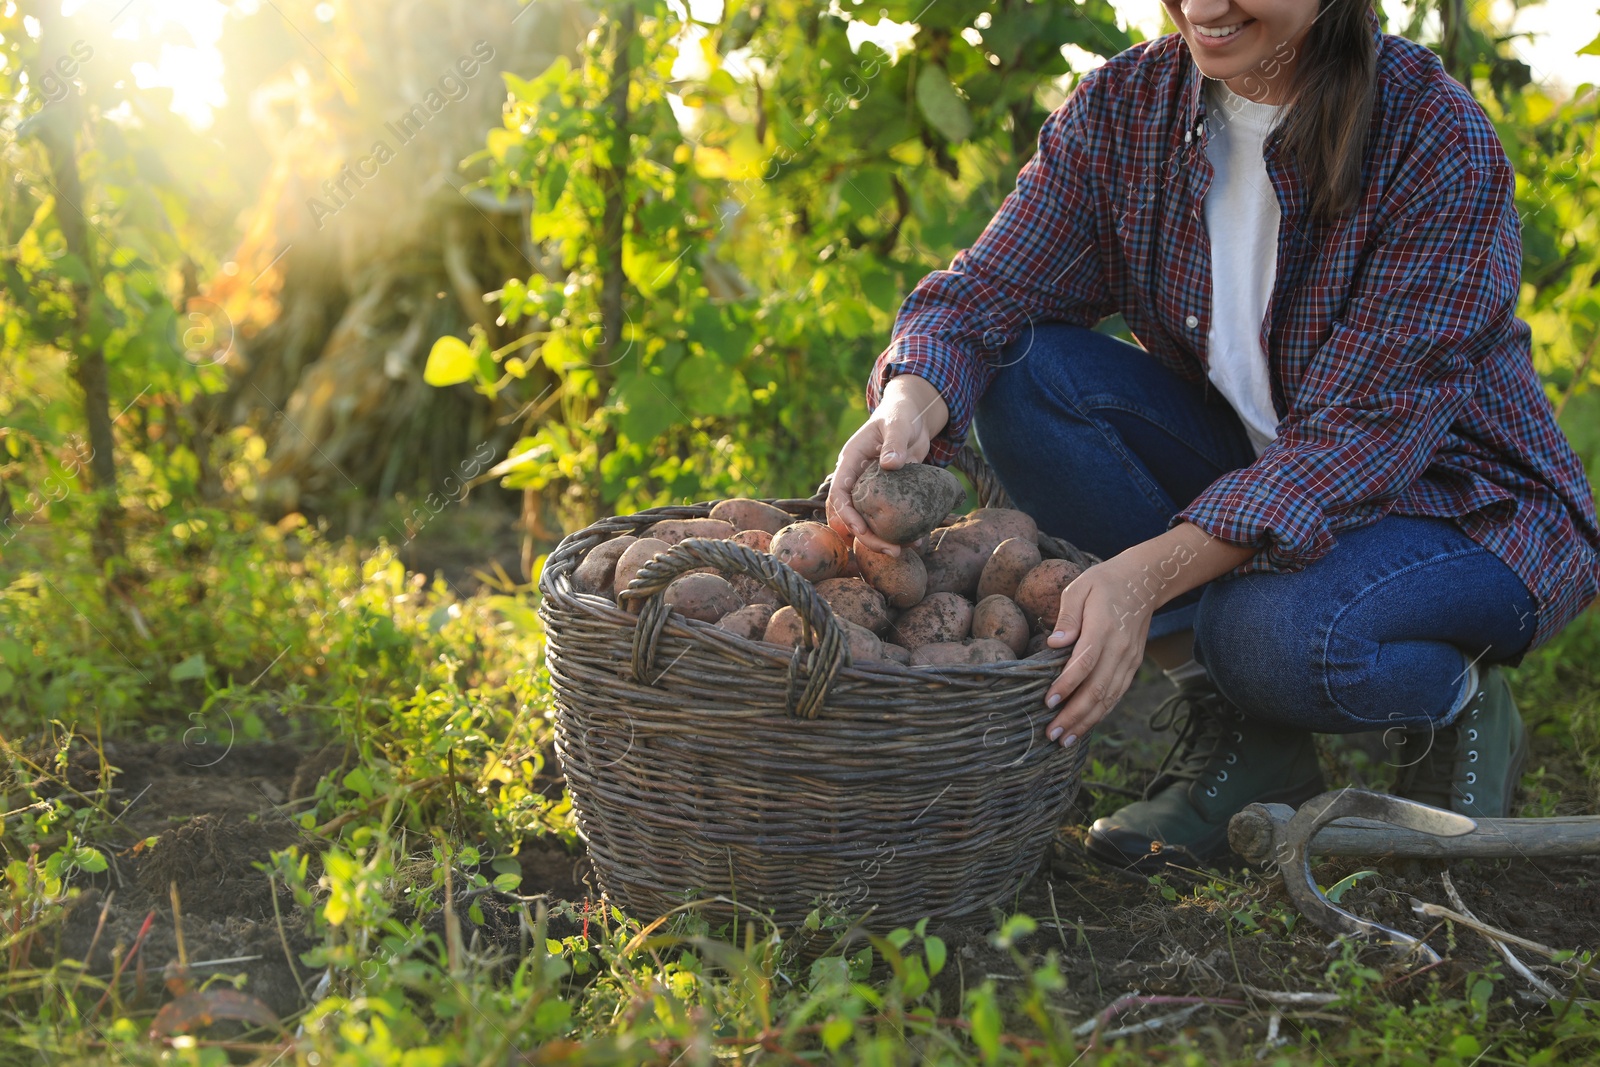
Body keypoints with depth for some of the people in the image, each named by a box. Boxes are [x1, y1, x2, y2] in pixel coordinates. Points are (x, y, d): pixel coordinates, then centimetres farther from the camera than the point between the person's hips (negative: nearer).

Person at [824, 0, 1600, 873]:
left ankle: (1457, 709, 0)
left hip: (1465, 504, -5)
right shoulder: (1125, 106, -8)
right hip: (1249, 466, 6)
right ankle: (1236, 731, -9)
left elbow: (1359, 433, -29)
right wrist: (910, 406, -39)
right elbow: (981, 294, -14)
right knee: (1022, 372, -18)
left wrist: (1150, 571, -43)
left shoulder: (1441, 146, -24)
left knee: (1279, 631, -38)